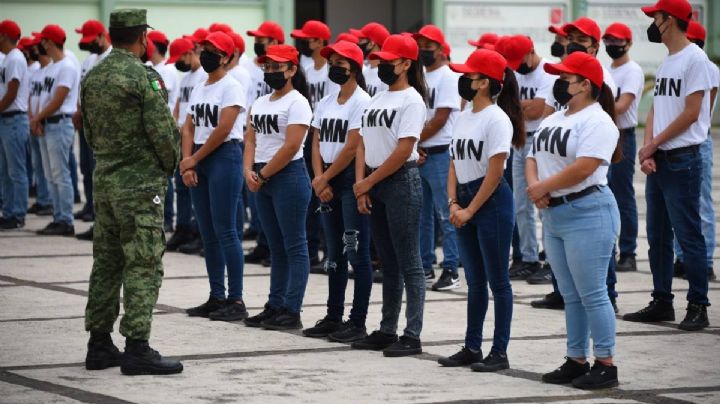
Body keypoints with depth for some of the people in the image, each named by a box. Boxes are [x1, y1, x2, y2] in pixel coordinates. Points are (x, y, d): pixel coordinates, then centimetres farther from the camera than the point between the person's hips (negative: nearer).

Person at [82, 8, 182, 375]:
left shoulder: (92, 78, 8)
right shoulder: (144, 77, -15)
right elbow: (163, 131, -15)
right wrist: (171, 165, 2)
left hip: (104, 180, 8)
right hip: (141, 183, -8)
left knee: (106, 263, 12)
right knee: (143, 266, -5)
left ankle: (99, 345, 16)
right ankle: (137, 348, -9)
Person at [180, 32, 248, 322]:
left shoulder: (231, 87, -8)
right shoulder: (199, 89, 16)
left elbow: (223, 129, -15)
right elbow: (189, 128, 13)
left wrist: (194, 159, -9)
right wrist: (187, 163, -2)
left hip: (224, 156, -8)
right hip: (199, 161, 8)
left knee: (225, 230, -9)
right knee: (207, 233, 9)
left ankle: (236, 300, -6)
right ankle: (216, 298, 14)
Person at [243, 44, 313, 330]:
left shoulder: (297, 103, -9)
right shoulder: (260, 103, 16)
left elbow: (291, 146, -16)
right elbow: (251, 140, 13)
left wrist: (262, 175, -13)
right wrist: (249, 171, -4)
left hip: (288, 176, -8)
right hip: (262, 181, 8)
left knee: (294, 247, -4)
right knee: (276, 247, 12)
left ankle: (292, 312, -5)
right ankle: (275, 307, 15)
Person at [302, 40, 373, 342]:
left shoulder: (362, 102, -10)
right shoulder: (325, 104, 14)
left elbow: (352, 147, -16)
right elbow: (317, 144, 11)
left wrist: (325, 178, -11)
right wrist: (319, 178, -4)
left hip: (351, 180, -8)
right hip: (327, 182, 8)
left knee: (357, 253, -6)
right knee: (334, 254, 13)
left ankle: (358, 322, -4)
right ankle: (333, 317, 19)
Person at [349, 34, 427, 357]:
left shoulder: (411, 100, -10)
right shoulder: (377, 100, 15)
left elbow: (403, 150, -18)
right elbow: (363, 143, 14)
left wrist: (369, 181, -13)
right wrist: (360, 183, 1)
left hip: (401, 182, -8)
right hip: (374, 186, 8)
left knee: (409, 263, -5)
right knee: (387, 264, 13)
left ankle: (412, 336, -4)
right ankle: (387, 331, 18)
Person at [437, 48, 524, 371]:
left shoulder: (497, 119, -13)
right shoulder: (463, 118, 12)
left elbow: (494, 172, -16)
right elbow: (454, 164, 14)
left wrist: (470, 210, -14)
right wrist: (453, 203, 0)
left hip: (491, 201, -8)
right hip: (465, 203, 8)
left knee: (497, 280, -2)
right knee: (474, 281, 14)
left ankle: (499, 353, 2)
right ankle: (472, 348, 20)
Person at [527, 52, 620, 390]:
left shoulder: (597, 121, -12)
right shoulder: (552, 120, 17)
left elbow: (583, 168, -22)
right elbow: (533, 158, 15)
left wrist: (543, 187, -13)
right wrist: (534, 187, -7)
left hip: (587, 213, -9)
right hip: (553, 216, 9)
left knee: (592, 294, -7)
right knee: (571, 295, 12)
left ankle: (605, 365, -1)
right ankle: (576, 361, 18)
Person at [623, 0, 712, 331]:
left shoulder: (694, 58, -11)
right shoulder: (666, 63, 16)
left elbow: (691, 113, -16)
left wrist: (652, 145, -10)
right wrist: (647, 150, -1)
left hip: (682, 159, -9)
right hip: (657, 160, 9)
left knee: (688, 235, -6)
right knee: (657, 237, 12)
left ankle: (698, 307, -2)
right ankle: (662, 303, 20)